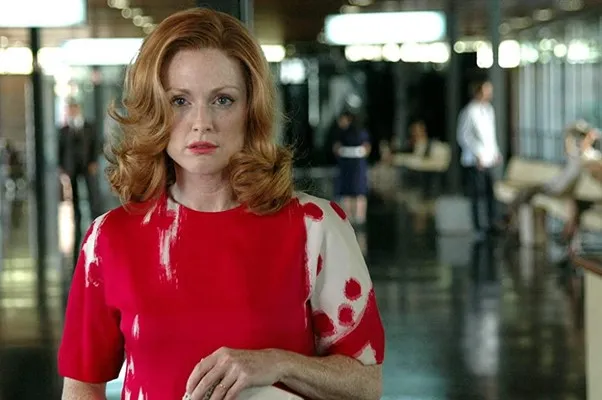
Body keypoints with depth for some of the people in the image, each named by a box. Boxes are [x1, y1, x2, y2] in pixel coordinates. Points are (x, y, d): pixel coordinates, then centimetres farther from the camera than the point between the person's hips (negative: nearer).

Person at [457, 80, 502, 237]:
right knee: (476, 194, -2)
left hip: (488, 159, 7)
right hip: (475, 161, -7)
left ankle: (492, 224, 17)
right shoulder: (470, 111, -13)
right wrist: (477, 154, -16)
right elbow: (463, 136, -13)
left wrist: (496, 152, 15)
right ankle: (477, 227, 5)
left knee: (491, 192, 8)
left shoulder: (489, 109, 13)